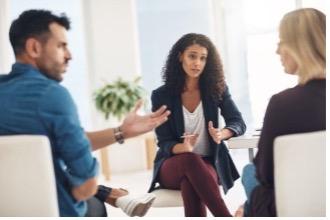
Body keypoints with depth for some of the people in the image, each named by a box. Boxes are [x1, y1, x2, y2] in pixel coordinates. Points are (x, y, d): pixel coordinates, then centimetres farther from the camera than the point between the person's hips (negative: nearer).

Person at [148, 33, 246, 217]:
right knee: (190, 160, -38)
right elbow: (164, 143, -7)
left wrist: (221, 134, -27)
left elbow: (238, 123, -3)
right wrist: (184, 148, -31)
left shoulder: (216, 89, 1)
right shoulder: (162, 95, -5)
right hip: (172, 168, 0)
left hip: (208, 164, 1)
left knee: (190, 182, -37)